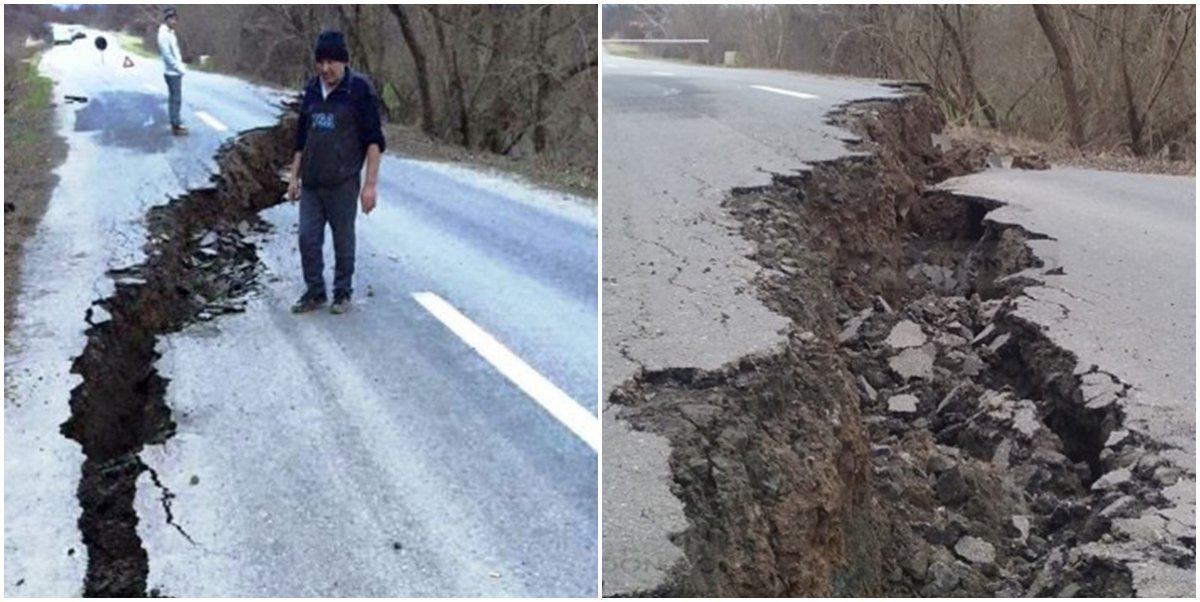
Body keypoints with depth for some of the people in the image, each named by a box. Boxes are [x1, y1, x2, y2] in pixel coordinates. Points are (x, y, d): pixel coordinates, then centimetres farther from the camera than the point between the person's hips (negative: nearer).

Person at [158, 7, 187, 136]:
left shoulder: (170, 33, 13)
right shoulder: (164, 34, -17)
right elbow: (167, 55, -22)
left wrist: (180, 67, 10)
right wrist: (179, 68, -16)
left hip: (175, 72, 10)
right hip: (172, 73, -10)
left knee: (174, 98, 14)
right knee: (176, 99, -6)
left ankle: (176, 124, 21)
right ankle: (176, 127, -2)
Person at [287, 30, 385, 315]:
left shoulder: (360, 89, -8)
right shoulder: (312, 88, 8)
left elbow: (374, 140, -9)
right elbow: (302, 136, 17)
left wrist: (370, 183, -14)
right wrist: (294, 176, 16)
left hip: (343, 183, -5)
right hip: (311, 183, 5)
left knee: (343, 241, 6)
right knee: (308, 239, 6)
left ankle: (342, 292, 21)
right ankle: (314, 291, 21)